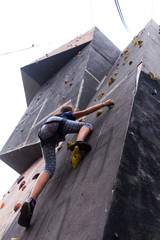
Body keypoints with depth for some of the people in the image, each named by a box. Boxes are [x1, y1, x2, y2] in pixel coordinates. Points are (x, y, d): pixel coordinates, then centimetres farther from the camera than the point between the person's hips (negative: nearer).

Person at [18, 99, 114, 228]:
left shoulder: (55, 116, 49)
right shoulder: (69, 114, 35)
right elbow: (86, 111, 27)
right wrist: (104, 104, 32)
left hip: (44, 134, 5)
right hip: (56, 124, -5)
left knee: (49, 168, -11)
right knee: (87, 125, 9)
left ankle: (31, 201, -35)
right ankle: (79, 142, -29)